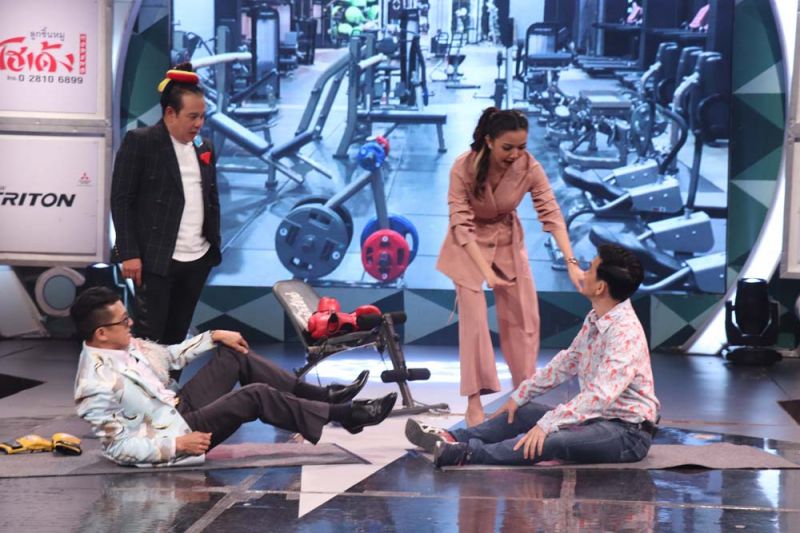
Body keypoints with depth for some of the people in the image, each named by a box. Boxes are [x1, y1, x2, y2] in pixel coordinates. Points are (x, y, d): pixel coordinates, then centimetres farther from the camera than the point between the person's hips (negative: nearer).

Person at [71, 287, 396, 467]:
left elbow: (170, 356, 16)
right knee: (256, 396, -20)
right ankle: (343, 414, -7)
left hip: (179, 406, 10)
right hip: (173, 433, -10)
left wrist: (214, 337, 11)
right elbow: (119, 447, -26)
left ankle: (322, 396, 9)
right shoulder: (96, 385, -28)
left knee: (234, 355, 6)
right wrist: (176, 444, -25)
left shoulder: (125, 345, 0)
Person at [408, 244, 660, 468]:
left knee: (551, 441, -33)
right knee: (523, 411, 13)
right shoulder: (595, 319, 6)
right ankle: (454, 439, 4)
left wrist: (547, 424, -38)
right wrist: (520, 395, 16)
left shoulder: (625, 333, -25)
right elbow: (567, 362, 18)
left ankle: (465, 454, -36)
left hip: (627, 432, -10)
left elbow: (601, 395, -34)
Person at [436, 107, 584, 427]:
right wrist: (487, 272, -39)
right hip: (469, 246, -3)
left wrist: (571, 263, -34)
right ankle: (474, 403, 1)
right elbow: (461, 226, -30)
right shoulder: (464, 168, -30)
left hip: (508, 243, 3)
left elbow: (552, 215, -23)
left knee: (524, 316, 7)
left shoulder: (529, 167, -23)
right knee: (474, 320, -7)